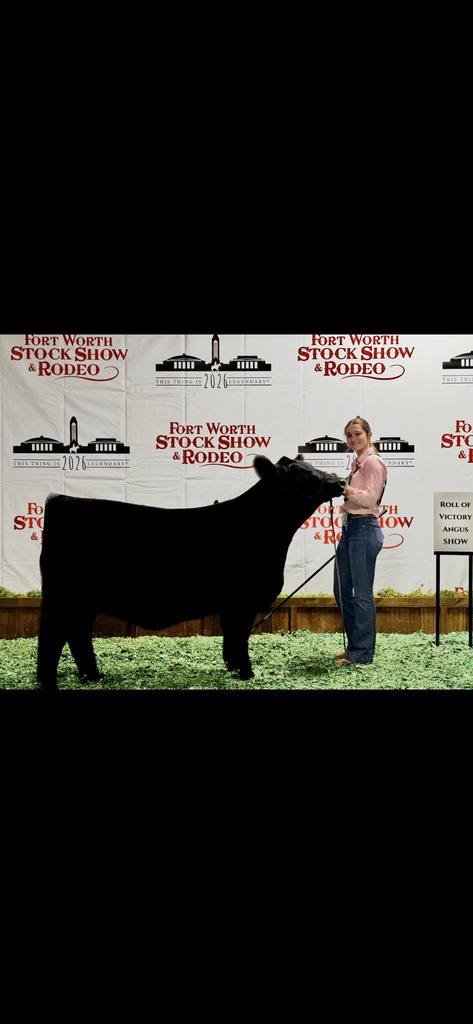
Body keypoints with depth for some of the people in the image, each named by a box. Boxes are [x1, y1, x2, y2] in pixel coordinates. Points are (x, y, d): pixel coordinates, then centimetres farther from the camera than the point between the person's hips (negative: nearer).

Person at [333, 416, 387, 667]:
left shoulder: (372, 461, -8)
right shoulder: (357, 463, 19)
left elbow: (370, 498, -17)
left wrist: (343, 487, -23)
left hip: (364, 529, -10)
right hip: (349, 528, 10)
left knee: (362, 593, -5)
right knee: (342, 590, 12)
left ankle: (362, 653, 1)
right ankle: (355, 646, 22)